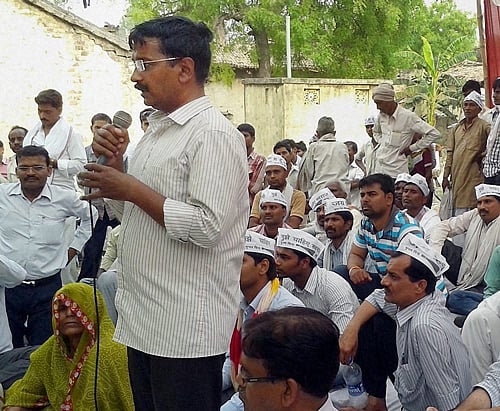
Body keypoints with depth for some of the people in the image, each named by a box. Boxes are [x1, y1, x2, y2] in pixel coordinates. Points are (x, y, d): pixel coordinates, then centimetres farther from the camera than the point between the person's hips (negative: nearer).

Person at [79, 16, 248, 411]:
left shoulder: (213, 134, -14)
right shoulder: (159, 127, 14)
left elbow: (207, 226, -24)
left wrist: (132, 189, -17)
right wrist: (116, 167, 4)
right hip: (145, 319, 9)